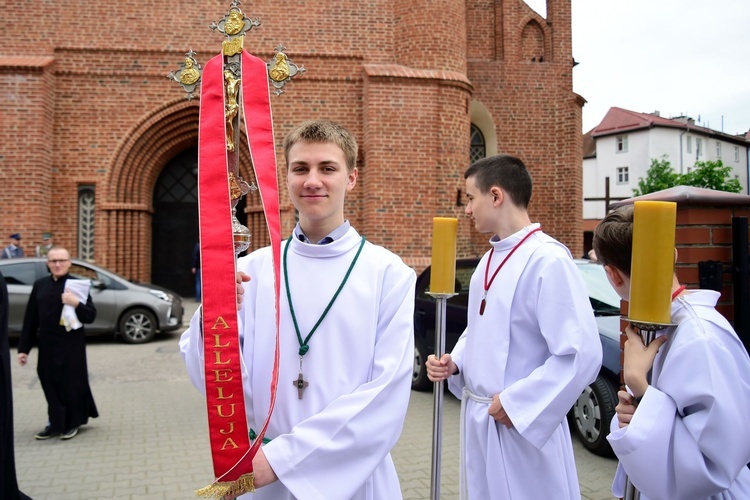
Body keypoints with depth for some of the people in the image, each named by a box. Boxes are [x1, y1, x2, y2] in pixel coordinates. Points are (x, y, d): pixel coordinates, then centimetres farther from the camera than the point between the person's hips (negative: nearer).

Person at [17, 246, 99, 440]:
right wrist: (24, 348, 6)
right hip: (47, 345, 4)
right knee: (50, 385, 9)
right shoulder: (39, 285, 5)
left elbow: (91, 316, -7)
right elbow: (30, 319, 7)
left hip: (71, 346, -4)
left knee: (72, 384, 4)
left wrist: (76, 303, -26)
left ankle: (73, 423, 22)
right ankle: (56, 424, 24)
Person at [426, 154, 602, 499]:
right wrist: (454, 362, 2)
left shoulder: (548, 260, -20)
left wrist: (516, 403, -19)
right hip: (477, 418, 8)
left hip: (522, 426, -8)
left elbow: (582, 356, -24)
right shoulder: (490, 259, 8)